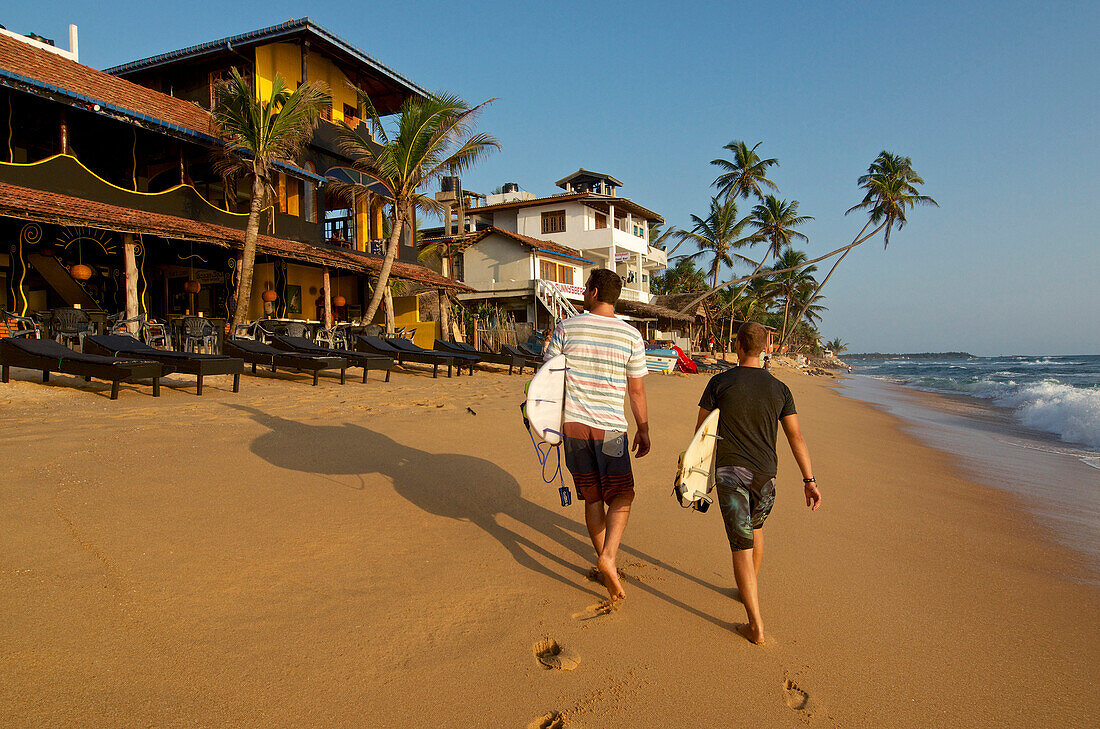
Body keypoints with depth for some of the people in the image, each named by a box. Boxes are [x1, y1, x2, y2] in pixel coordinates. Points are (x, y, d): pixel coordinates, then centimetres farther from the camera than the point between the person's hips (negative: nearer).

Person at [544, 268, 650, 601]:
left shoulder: (566, 327, -2)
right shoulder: (631, 336, -3)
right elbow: (637, 389, 0)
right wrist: (643, 430, 11)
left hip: (573, 424, 2)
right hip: (610, 427, -1)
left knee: (592, 498, 14)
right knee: (621, 496, 12)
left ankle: (604, 561, 23)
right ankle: (608, 557, -8)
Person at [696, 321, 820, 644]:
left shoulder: (720, 382, -4)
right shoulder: (779, 389, 4)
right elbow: (796, 436, 2)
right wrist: (809, 480, 5)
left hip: (730, 472, -3)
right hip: (765, 474, 4)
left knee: (742, 545, -3)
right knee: (755, 526, 29)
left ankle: (756, 626, -5)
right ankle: (750, 589, 46)